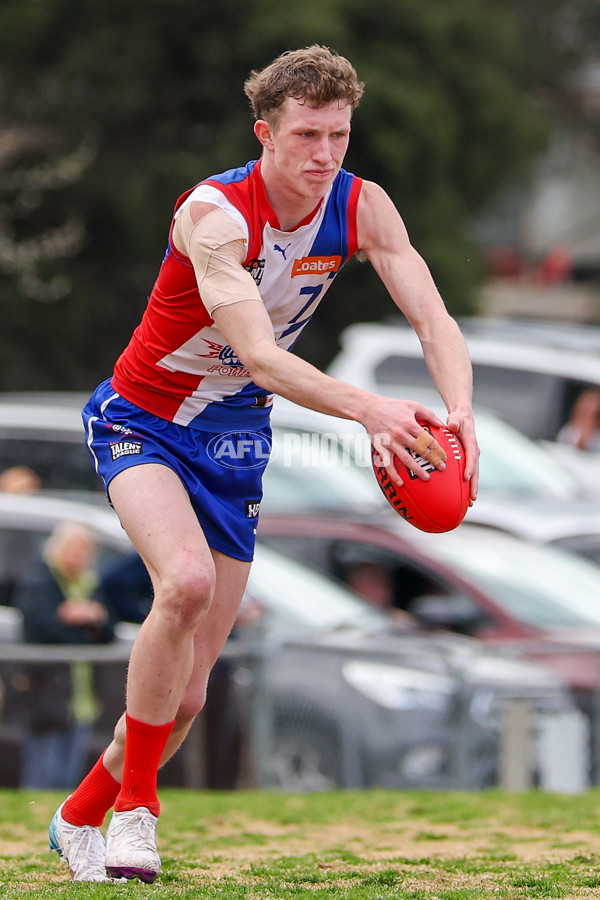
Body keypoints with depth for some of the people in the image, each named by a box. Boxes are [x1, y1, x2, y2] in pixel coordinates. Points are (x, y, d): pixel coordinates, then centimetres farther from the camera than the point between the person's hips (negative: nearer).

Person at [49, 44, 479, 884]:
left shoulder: (362, 208, -11)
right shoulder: (215, 214, -28)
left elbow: (435, 321, -17)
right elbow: (259, 356, -38)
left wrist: (458, 409, -38)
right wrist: (368, 409, -52)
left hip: (235, 438, 5)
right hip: (142, 421, -5)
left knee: (187, 695, 3)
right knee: (187, 580, -35)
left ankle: (79, 818, 29)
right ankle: (134, 805, -18)